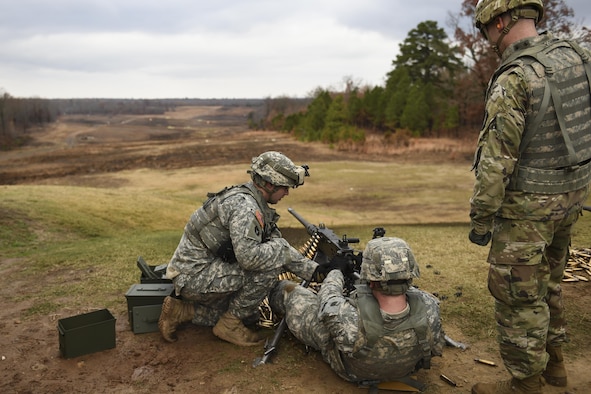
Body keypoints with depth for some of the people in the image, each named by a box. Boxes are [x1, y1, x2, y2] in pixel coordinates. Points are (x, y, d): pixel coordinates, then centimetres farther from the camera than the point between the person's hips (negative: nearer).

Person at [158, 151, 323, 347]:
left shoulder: (256, 205, 9)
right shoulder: (244, 206, -22)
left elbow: (279, 247, 12)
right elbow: (249, 257, -33)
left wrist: (314, 270, 7)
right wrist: (281, 246, -15)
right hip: (194, 276, -10)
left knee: (251, 316, 20)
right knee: (272, 263, -18)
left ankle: (180, 311, 17)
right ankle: (231, 324, -3)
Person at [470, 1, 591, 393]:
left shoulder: (514, 78, -20)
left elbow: (497, 160, -21)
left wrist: (481, 218, -13)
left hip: (528, 204, -9)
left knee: (518, 294, 5)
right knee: (547, 282, 23)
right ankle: (552, 361, 40)